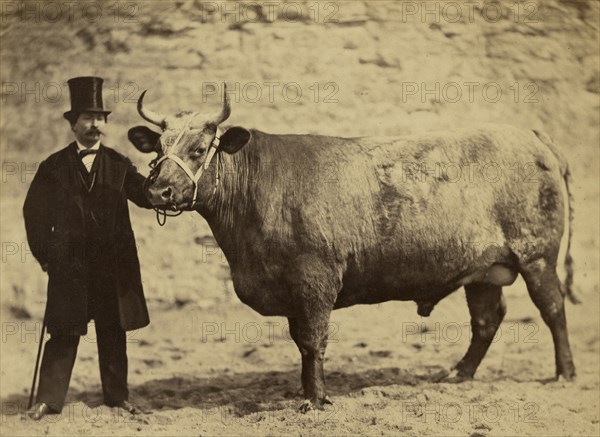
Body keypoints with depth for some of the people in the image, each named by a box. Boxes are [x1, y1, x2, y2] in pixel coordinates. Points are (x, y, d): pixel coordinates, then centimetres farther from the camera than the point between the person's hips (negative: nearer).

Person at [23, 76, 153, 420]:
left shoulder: (119, 165, 8)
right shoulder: (54, 167, 3)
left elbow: (147, 196, -4)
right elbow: (35, 211, 7)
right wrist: (44, 254, 2)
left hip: (113, 265, 2)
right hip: (69, 264, -2)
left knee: (114, 332, 8)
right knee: (64, 332, 0)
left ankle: (117, 396, 18)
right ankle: (49, 400, 5)